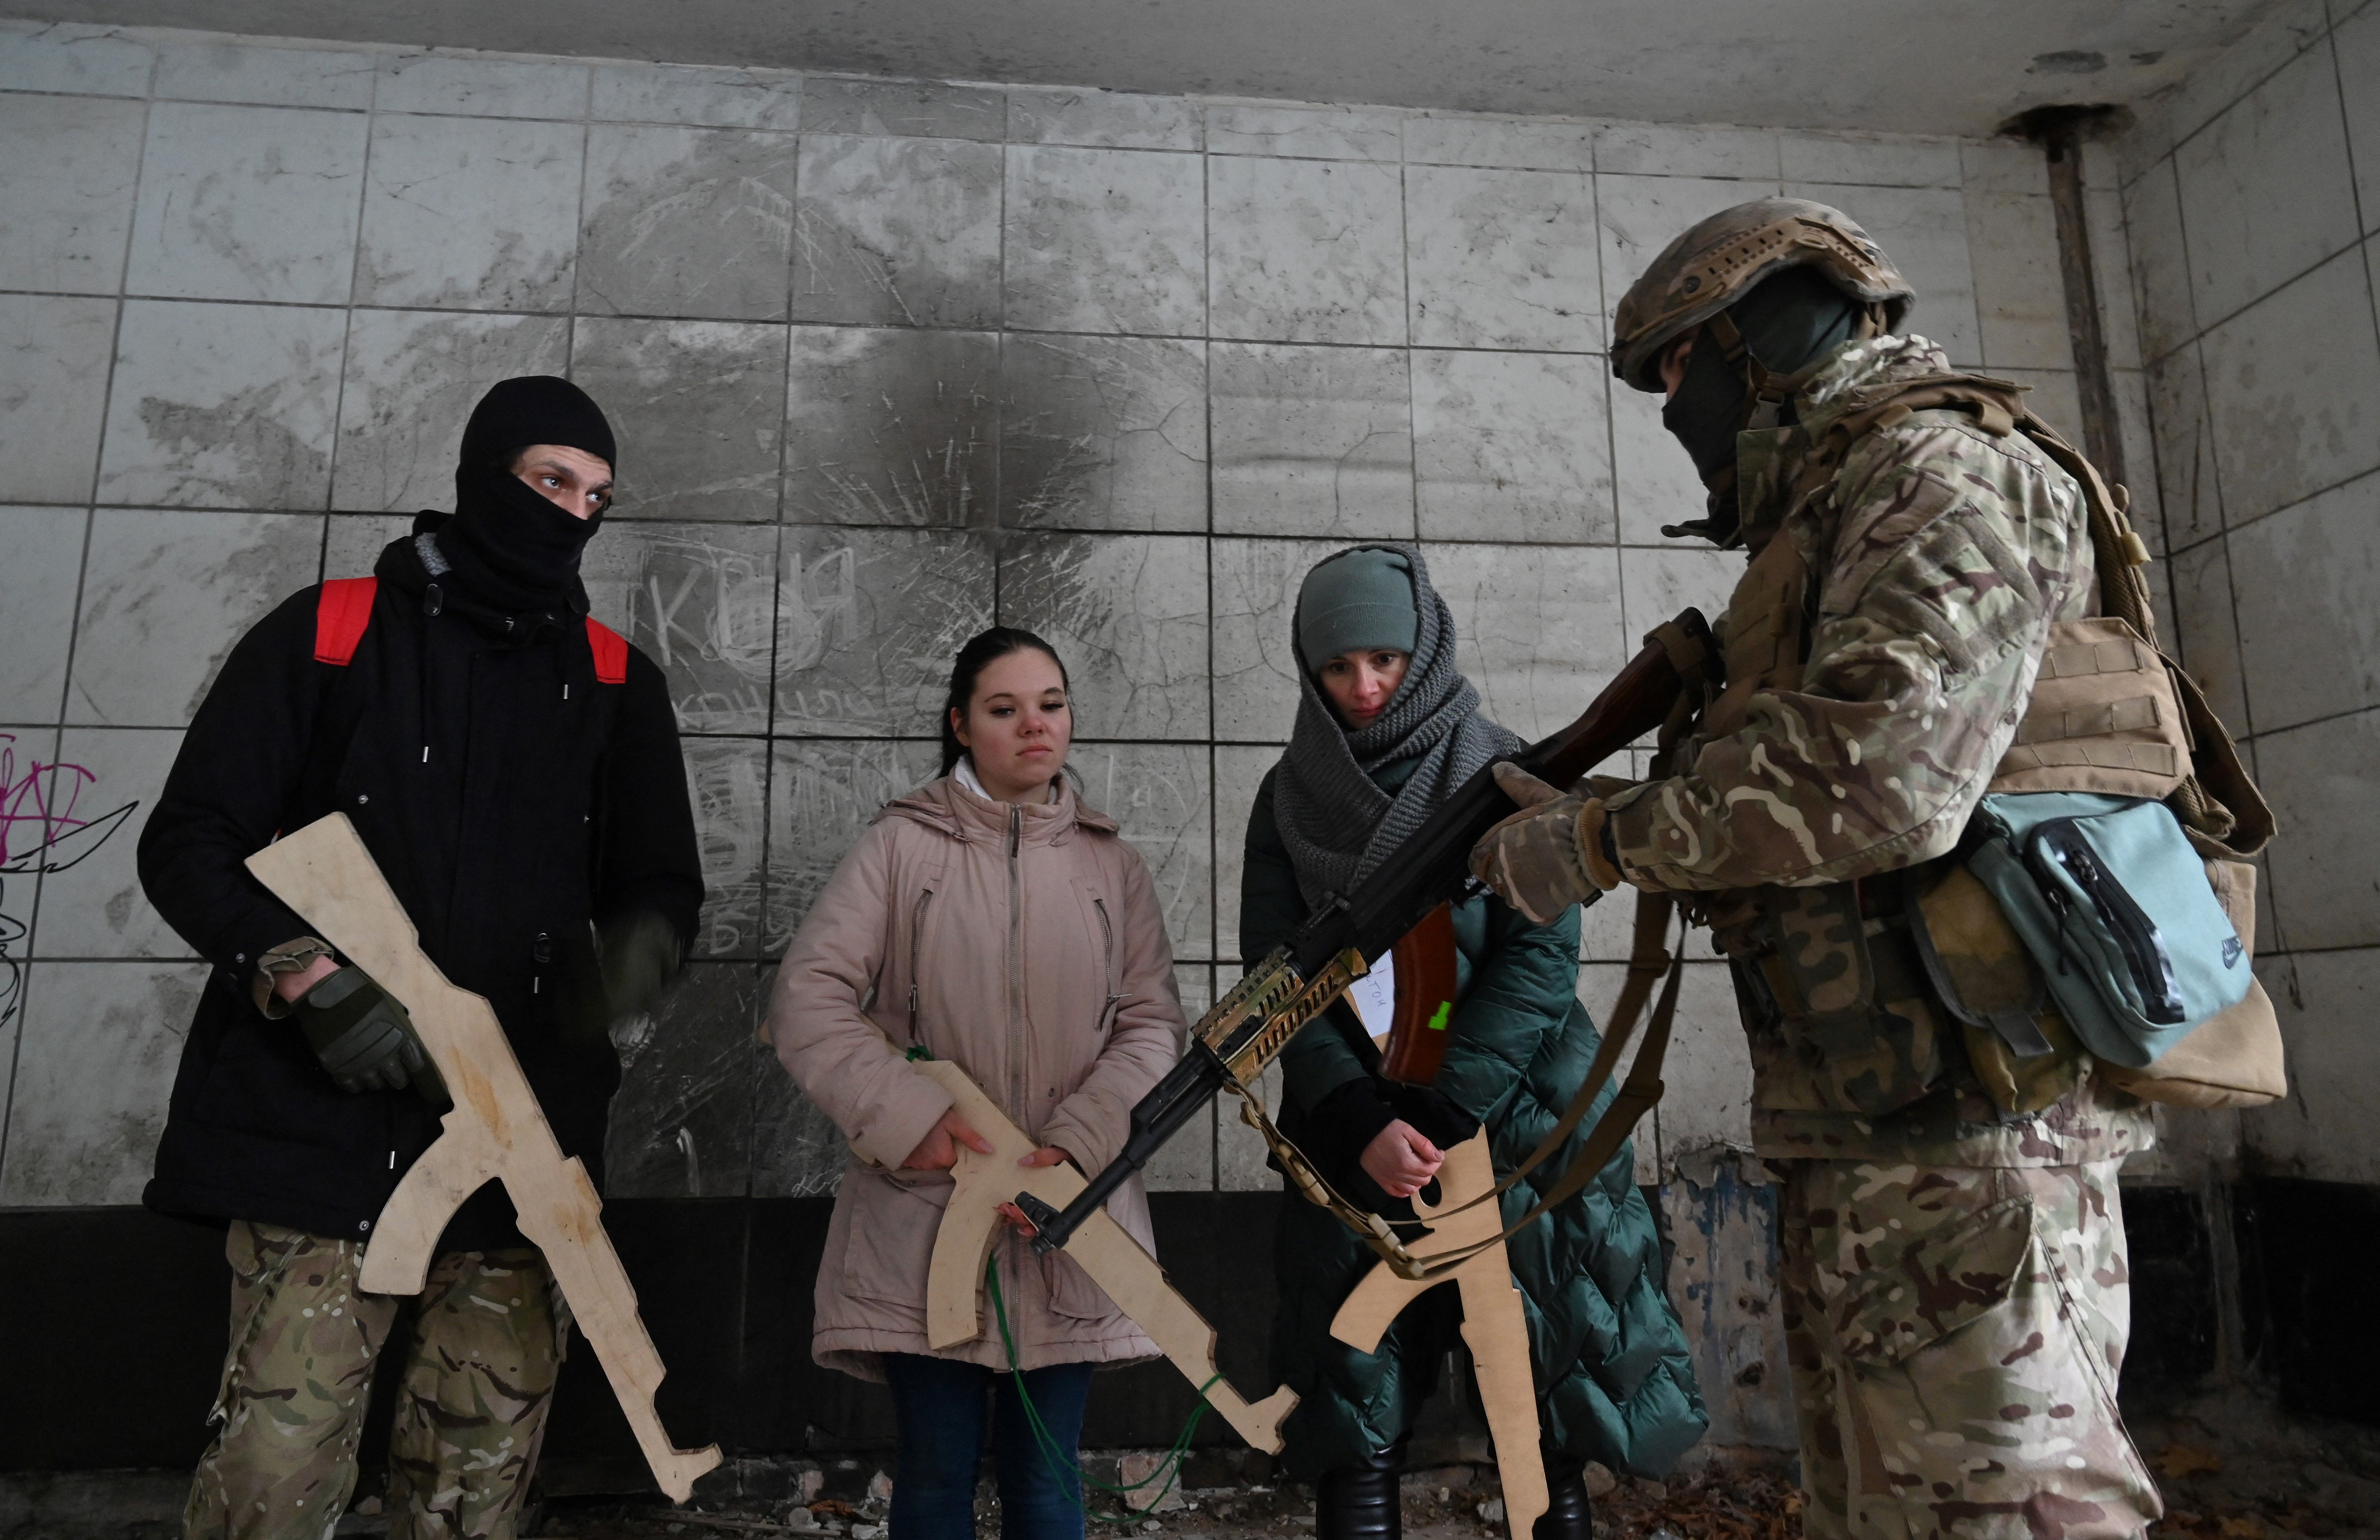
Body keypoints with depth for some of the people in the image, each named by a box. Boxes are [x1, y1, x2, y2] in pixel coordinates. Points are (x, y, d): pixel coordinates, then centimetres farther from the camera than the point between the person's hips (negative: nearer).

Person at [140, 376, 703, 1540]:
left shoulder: (615, 681, 13)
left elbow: (665, 881, 13)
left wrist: (633, 948, -11)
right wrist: (309, 977, -14)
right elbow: (187, 844, 3)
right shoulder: (329, 635, 5)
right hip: (323, 1122, -2)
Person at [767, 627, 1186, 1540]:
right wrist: (906, 1118, -15)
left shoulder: (1112, 865, 8)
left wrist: (1078, 1146, -12)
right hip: (922, 1215, -2)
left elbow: (1153, 1025, 2)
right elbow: (808, 998, -6)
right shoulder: (901, 846, 0)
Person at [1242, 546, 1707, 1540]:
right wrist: (1362, 1122, -12)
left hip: (1512, 1111, -1)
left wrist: (1443, 1112, -14)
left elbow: (1542, 952, -7)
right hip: (1356, 1118, 2)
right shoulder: (1290, 796, 6)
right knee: (1357, 1411, 1)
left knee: (1546, 1411, 2)